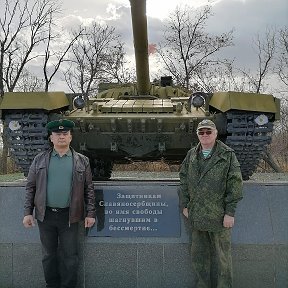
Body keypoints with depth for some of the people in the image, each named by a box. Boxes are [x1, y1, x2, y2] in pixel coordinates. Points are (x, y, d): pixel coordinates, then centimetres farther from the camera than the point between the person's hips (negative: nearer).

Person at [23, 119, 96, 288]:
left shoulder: (82, 161, 3)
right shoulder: (40, 160, 5)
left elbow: (89, 189, 4)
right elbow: (31, 187, 6)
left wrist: (90, 214, -1)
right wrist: (28, 212, 1)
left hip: (69, 216, -1)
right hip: (45, 215, 1)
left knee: (70, 256, 5)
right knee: (48, 255, 13)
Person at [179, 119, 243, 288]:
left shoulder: (227, 155, -5)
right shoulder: (191, 155, 9)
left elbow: (235, 183, -9)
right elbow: (184, 180, 14)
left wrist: (230, 212, -13)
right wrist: (185, 205, 8)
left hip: (219, 215, -4)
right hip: (196, 215, 5)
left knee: (221, 256, 4)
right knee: (199, 255, 14)